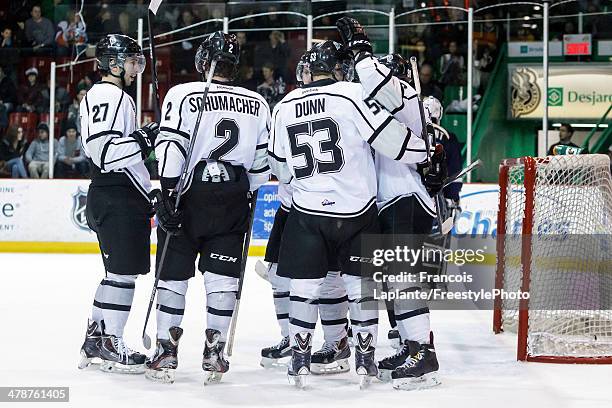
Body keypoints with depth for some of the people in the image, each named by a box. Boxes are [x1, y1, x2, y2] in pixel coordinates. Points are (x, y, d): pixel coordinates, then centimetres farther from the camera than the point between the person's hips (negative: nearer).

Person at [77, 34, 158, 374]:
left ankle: (95, 341, 20)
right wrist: (143, 139, -25)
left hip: (121, 197, 11)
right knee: (123, 271, -9)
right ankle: (110, 345, -5)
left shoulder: (116, 97, 23)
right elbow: (102, 151, -24)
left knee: (120, 271, 14)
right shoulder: (108, 96, -12)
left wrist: (146, 198, 24)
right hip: (116, 198, -11)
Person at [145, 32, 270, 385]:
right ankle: (215, 352, 4)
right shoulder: (257, 104, 5)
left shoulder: (184, 94, -7)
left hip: (188, 196, -2)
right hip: (232, 203, 2)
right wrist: (249, 196, 19)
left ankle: (167, 353, 7)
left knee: (174, 275, 6)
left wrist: (168, 194, -10)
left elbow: (171, 147, -13)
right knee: (222, 277, 6)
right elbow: (263, 161, 8)